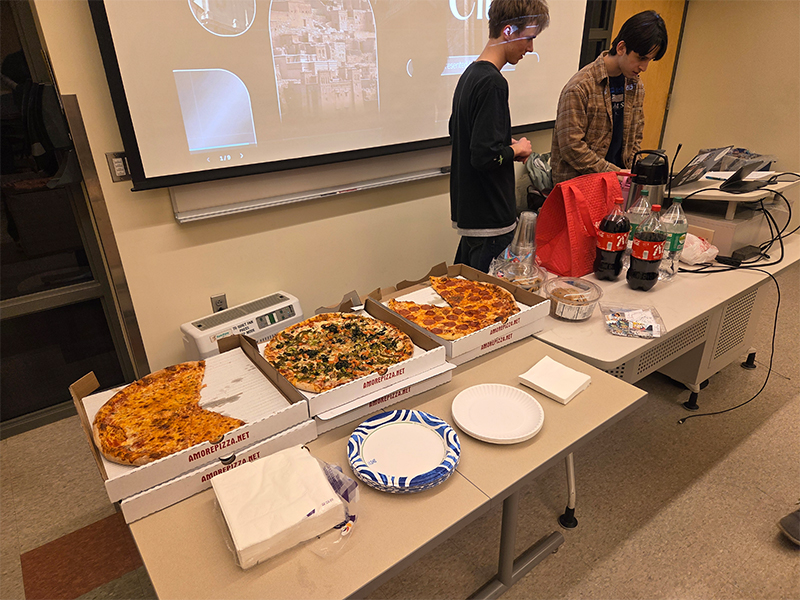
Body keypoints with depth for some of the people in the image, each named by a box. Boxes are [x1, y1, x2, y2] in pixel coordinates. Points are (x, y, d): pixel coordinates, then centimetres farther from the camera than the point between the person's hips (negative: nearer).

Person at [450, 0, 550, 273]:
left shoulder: (470, 73, 12)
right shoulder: (493, 83, -19)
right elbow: (485, 156, -26)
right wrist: (517, 150, -5)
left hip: (465, 208, 10)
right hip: (489, 218, -10)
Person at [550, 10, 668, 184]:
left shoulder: (636, 87, 12)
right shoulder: (580, 87, -12)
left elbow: (635, 138, 21)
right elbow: (571, 146, -16)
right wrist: (614, 173, -15)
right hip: (578, 182, -5)